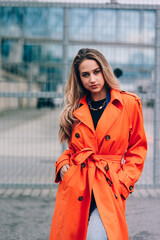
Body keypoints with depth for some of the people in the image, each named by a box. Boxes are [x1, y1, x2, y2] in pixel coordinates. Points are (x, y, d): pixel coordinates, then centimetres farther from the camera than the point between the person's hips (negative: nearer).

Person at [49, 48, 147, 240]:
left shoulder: (129, 103, 1)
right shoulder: (76, 110, 10)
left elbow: (138, 148, 6)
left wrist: (124, 181, -3)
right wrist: (62, 164, 2)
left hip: (108, 187, -3)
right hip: (74, 187, 3)